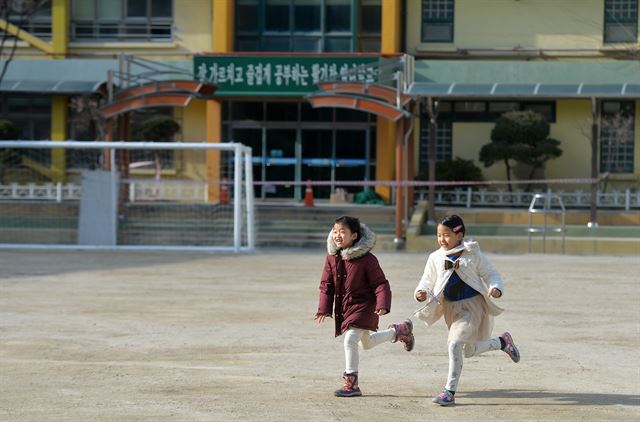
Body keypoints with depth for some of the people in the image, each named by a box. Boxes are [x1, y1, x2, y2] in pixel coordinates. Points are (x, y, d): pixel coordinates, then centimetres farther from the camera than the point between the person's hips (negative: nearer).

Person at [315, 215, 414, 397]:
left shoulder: (366, 259, -18)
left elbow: (380, 283, -15)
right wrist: (324, 308, -6)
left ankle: (350, 383, -8)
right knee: (367, 343, 24)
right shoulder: (332, 257, -2)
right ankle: (400, 331, 49)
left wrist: (383, 304, -28)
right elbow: (326, 284, 3)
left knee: (350, 340, -19)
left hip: (363, 306, -7)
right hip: (343, 307, 7)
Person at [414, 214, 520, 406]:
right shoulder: (436, 258, 5)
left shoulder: (472, 253, -4)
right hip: (451, 308, 5)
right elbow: (427, 282, 5)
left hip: (472, 304, -5)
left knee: (455, 343, -22)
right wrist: (422, 293, -18)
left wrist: (496, 288, -19)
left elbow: (490, 274, 2)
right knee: (469, 350, 15)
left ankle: (450, 391, -13)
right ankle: (502, 342, 43)